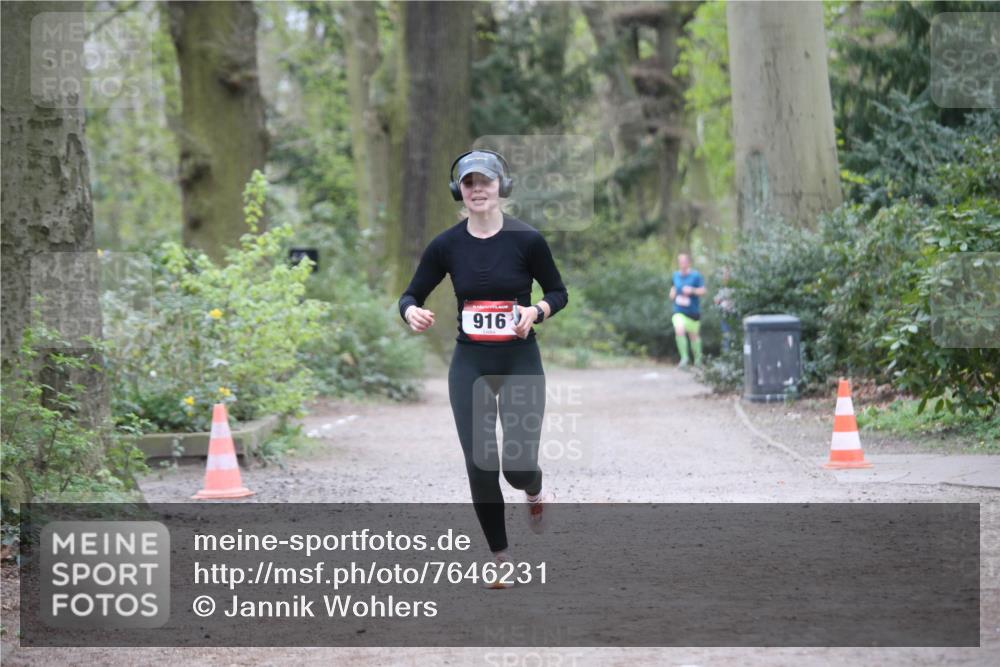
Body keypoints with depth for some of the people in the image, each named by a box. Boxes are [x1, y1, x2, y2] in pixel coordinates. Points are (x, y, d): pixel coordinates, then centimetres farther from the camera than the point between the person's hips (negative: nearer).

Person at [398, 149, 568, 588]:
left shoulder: (526, 239, -7)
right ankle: (501, 559, 15)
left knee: (518, 465, -8)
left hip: (520, 363, -2)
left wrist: (536, 311, -17)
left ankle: (535, 494, 32)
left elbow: (558, 292, 4)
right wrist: (411, 312, -19)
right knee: (480, 466, -3)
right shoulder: (447, 245, -3)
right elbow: (410, 295, 4)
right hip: (470, 366, 2)